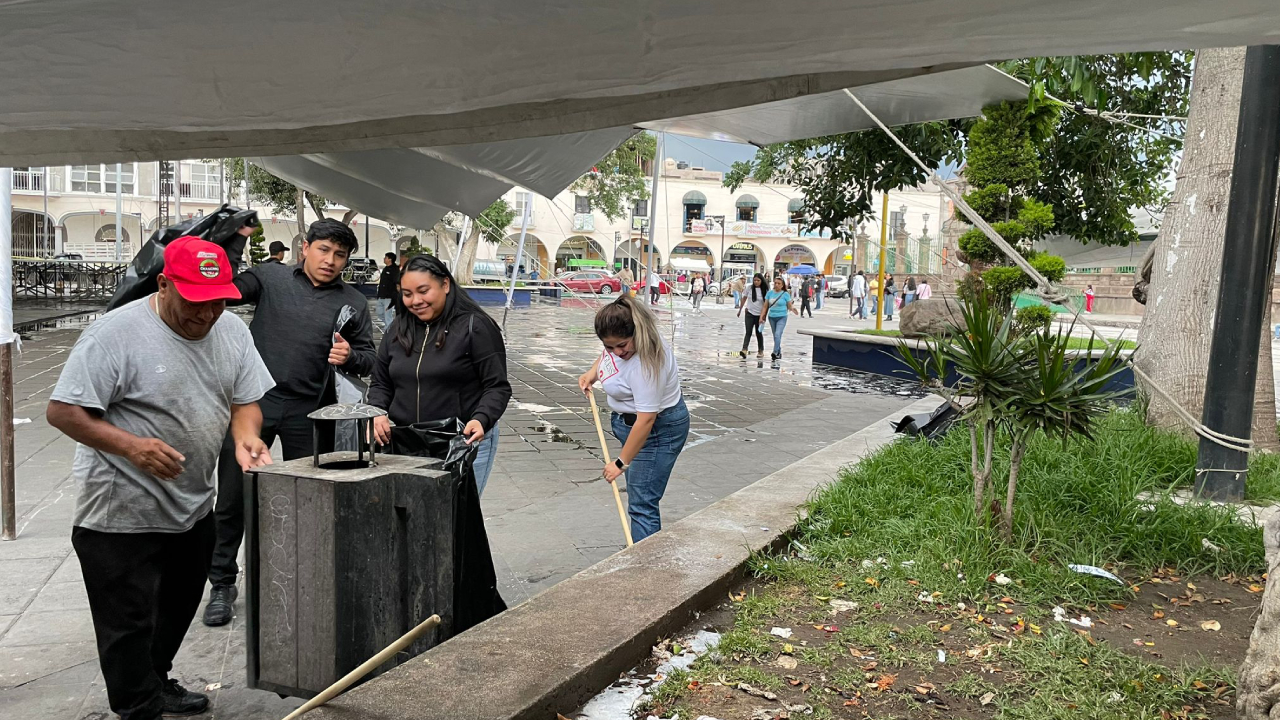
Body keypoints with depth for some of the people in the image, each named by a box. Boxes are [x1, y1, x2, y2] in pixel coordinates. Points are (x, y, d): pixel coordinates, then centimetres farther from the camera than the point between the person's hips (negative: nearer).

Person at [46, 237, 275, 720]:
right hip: (123, 515, -7)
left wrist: (246, 439, -14)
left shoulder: (232, 330, 0)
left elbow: (245, 401, 7)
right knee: (130, 624, 5)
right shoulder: (117, 333, -19)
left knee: (177, 609, 23)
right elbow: (62, 411, -17)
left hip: (194, 507, 7)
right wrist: (132, 446, -29)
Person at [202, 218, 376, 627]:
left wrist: (350, 357, -13)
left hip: (309, 414, 1)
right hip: (254, 404, 0)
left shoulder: (354, 303, 8)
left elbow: (368, 359, 9)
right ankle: (222, 584, 23)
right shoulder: (270, 278, 4)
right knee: (232, 497, 6)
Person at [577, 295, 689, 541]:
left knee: (642, 504, -10)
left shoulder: (646, 364, -33)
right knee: (639, 494, 18)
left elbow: (647, 420, -32)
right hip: (630, 421, 10)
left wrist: (621, 462, -26)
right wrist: (592, 372, 5)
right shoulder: (619, 339, -8)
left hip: (658, 429, -10)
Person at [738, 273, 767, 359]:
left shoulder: (765, 290, -5)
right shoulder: (749, 288, 0)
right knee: (748, 332, -9)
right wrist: (740, 309, 17)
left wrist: (763, 316, -9)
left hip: (759, 315, -1)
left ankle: (761, 351, 23)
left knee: (759, 333, 10)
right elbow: (744, 298, 13)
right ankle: (744, 350, -20)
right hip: (749, 314, 1)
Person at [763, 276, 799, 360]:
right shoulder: (770, 293, 3)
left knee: (777, 334, -20)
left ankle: (775, 352, -24)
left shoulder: (785, 294, -6)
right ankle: (779, 353, 25)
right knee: (775, 336, 12)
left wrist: (793, 309, -24)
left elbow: (789, 307, -1)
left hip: (781, 317, -4)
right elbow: (765, 306, 7)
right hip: (772, 317, 4)